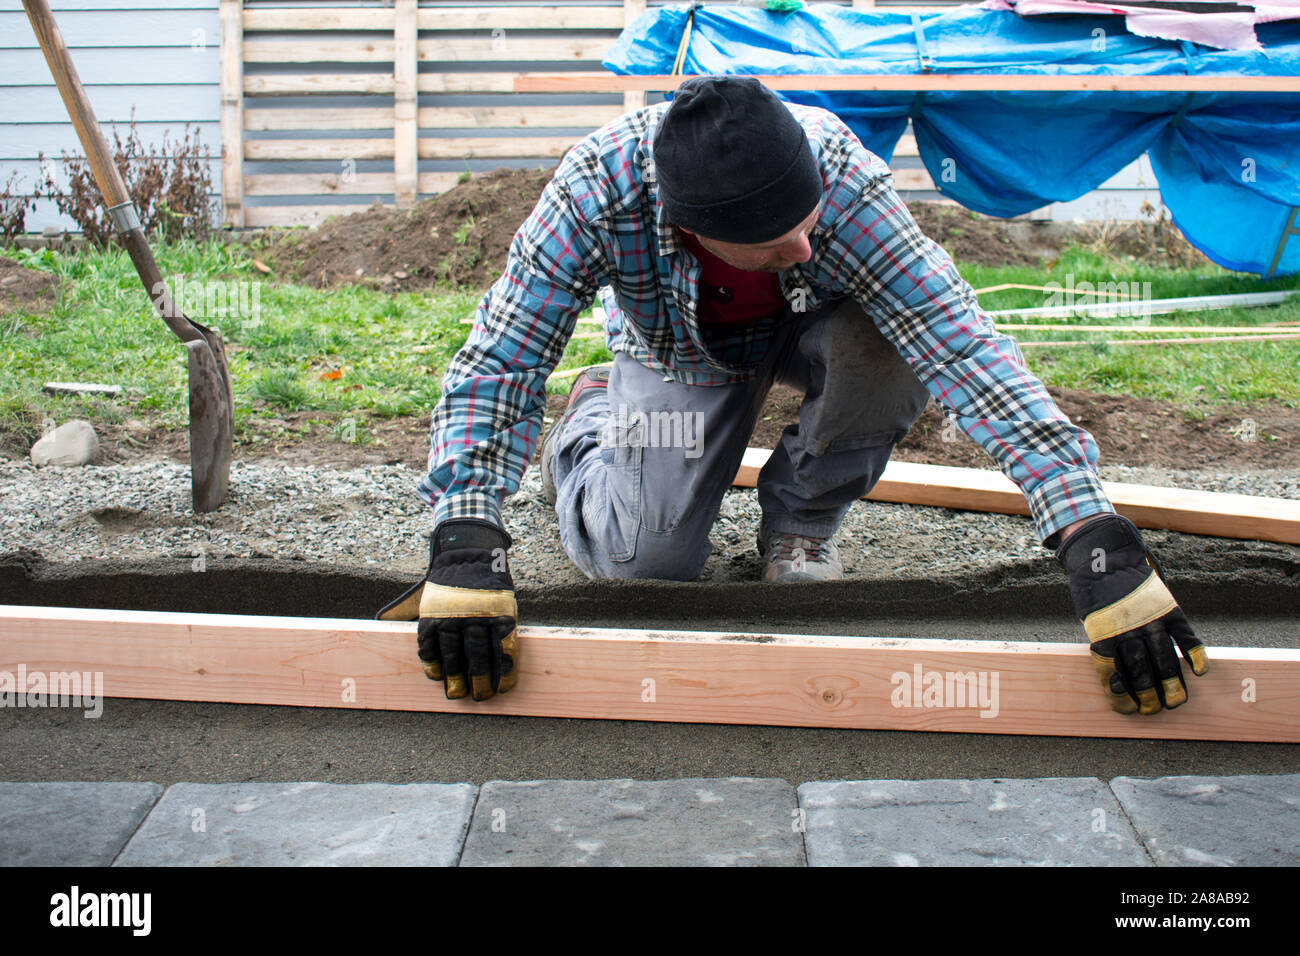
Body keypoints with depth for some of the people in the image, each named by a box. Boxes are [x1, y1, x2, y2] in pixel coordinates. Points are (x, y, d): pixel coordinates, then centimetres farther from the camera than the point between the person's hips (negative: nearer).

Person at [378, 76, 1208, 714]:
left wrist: (1098, 542, -52)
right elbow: (498, 364, -34)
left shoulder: (841, 173, -39)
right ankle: (591, 418, 18)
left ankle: (801, 524, -5)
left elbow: (962, 346, -44)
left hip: (811, 327, 0)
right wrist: (465, 544, -48)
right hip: (684, 356, 0)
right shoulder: (600, 188, -39)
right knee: (640, 560, -17)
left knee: (898, 340, -35)